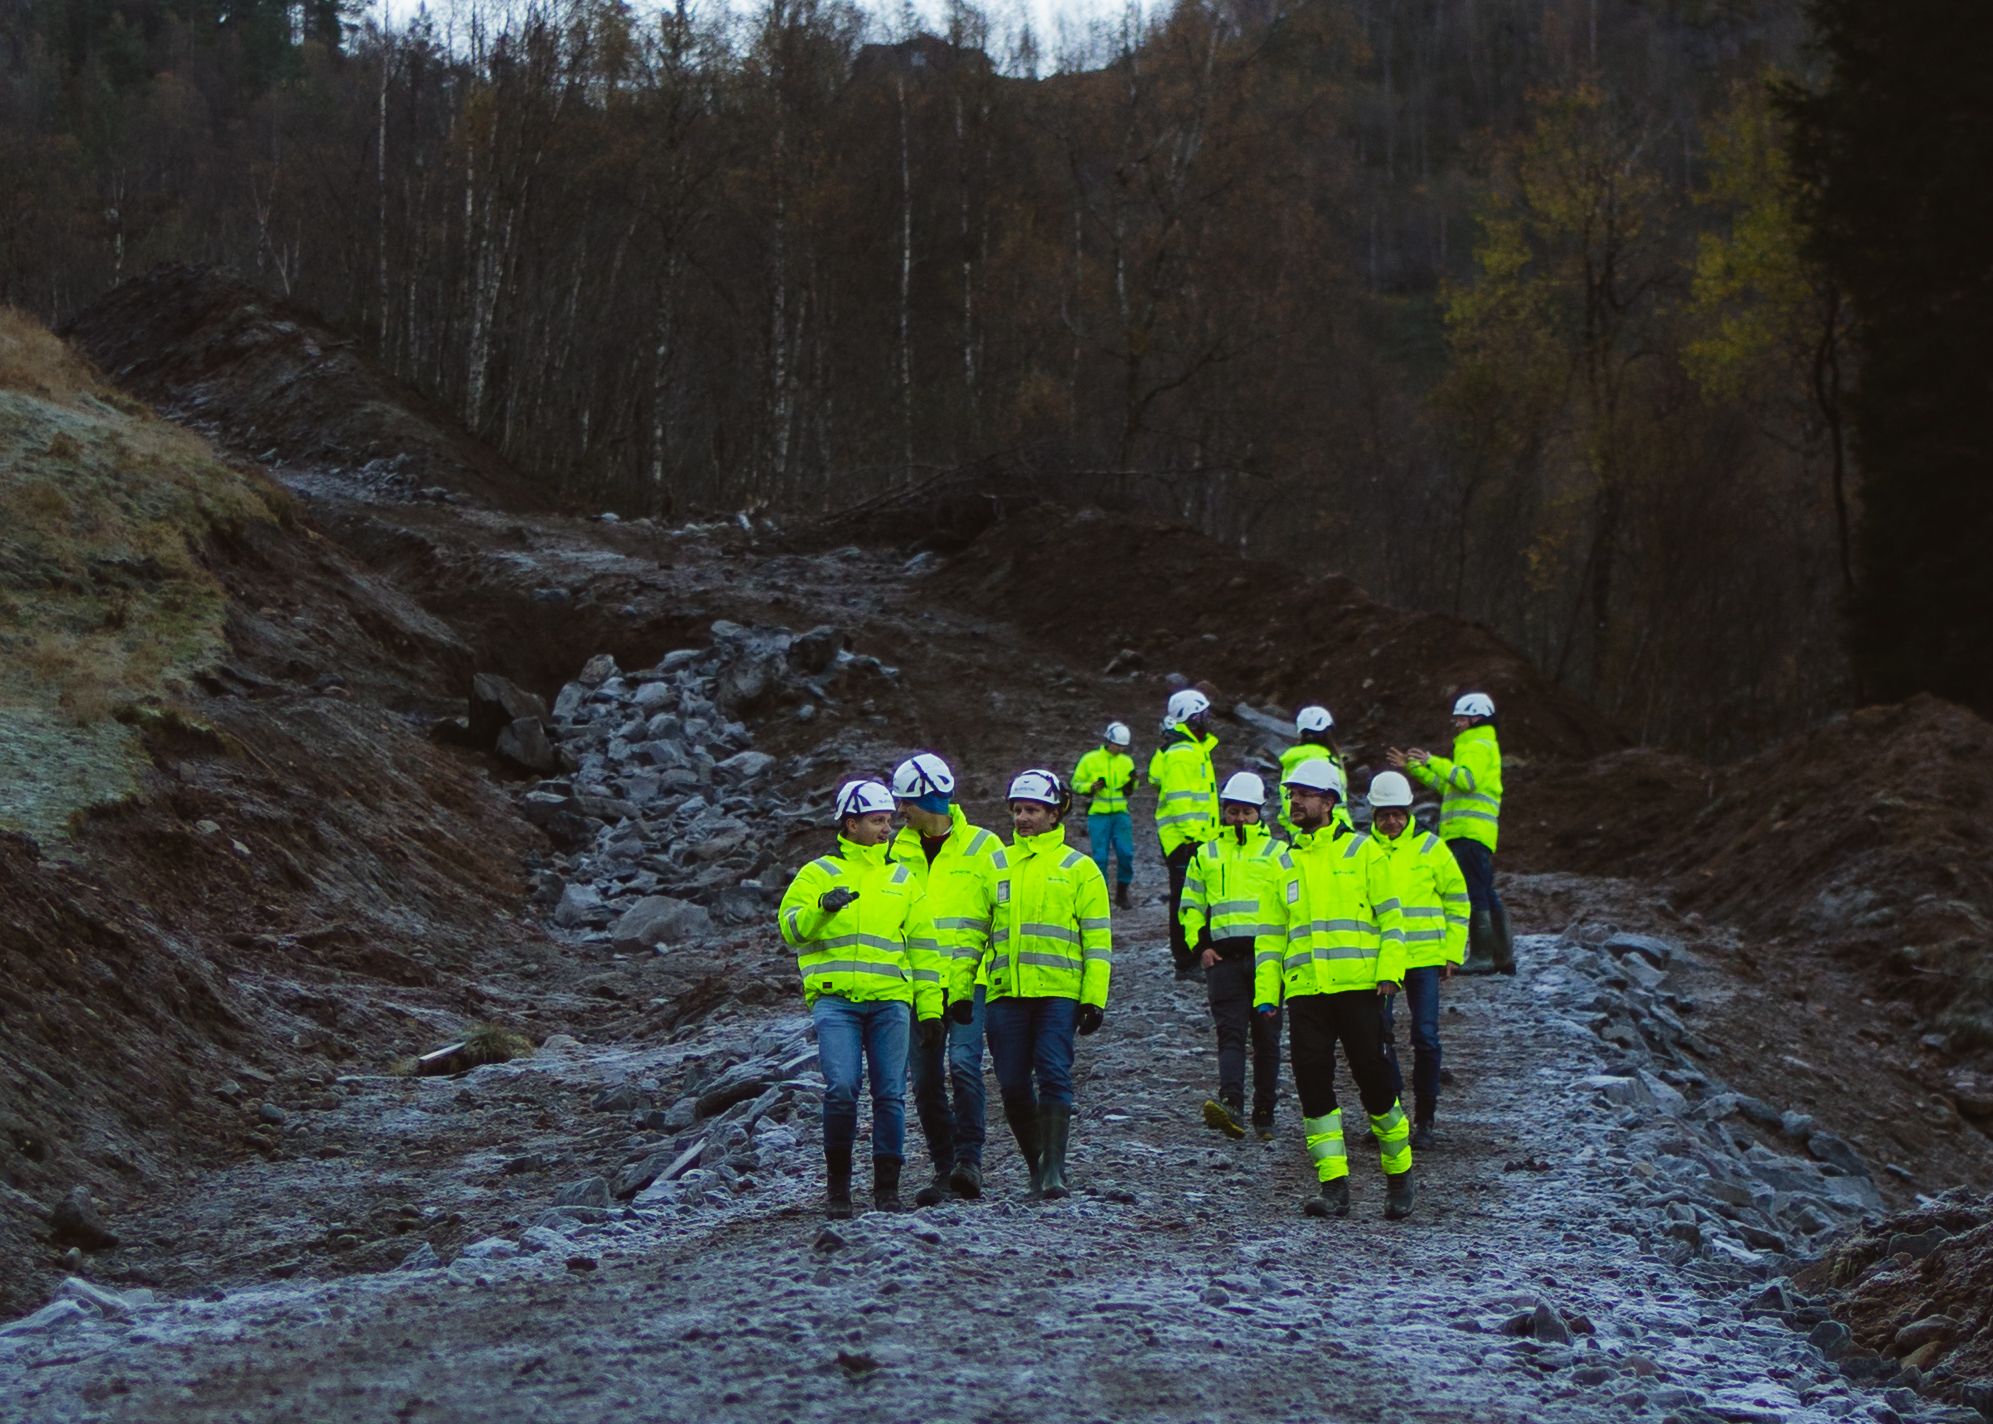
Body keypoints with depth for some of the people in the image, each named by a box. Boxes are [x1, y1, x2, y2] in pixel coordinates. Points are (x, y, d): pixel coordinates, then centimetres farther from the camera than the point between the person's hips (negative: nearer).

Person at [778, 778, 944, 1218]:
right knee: (841, 1088, -16)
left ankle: (887, 1187, 7)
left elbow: (922, 945, 20)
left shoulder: (903, 880, 20)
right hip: (834, 1000, -3)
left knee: (891, 1093, -2)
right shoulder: (818, 874, 11)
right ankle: (838, 1183, 0)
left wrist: (929, 1006, 13)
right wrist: (821, 907, -21)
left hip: (890, 1000, 3)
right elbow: (790, 926, 0)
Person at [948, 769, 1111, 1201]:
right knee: (1013, 1084, 2)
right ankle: (1037, 1165, 16)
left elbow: (1097, 940, 4)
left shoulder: (1079, 869, 7)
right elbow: (973, 931, 16)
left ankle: (1054, 1168, -15)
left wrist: (1094, 999, -4)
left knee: (1054, 1075, -14)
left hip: (1059, 991, -3)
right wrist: (960, 989, 8)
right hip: (1006, 991, 3)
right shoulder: (997, 866, 15)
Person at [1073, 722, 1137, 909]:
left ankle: (1122, 893, 9)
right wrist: (1091, 787, -16)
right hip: (1098, 815, -3)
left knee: (1126, 853, -6)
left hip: (1120, 814, 3)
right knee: (1100, 856, -4)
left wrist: (1131, 783, -5)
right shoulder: (1090, 760, -2)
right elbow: (1076, 784, 2)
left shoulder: (1126, 762, 8)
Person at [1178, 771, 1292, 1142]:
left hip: (1267, 957, -1)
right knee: (1230, 1034, -12)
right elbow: (1191, 905, 19)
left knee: (1266, 1039, 4)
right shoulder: (1206, 855, 15)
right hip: (1223, 957, 1)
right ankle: (1231, 1105, -27)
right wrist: (1200, 945, 5)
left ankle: (1264, 1114, 11)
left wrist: (1291, 954, -3)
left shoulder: (1278, 853, 8)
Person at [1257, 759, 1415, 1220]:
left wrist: (1389, 972, -11)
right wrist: (1266, 992, 11)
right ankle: (1333, 1185, -2)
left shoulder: (1361, 850, 5)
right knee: (1312, 1083, -4)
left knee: (1372, 1079, -2)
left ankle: (1399, 1176, 16)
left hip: (1357, 987, -4)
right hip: (1304, 990, 4)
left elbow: (1390, 917, 2)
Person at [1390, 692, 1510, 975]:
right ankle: (1503, 955, 13)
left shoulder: (1479, 746, -5)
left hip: (1471, 832, -11)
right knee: (1485, 895, 11)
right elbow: (1445, 784, 31)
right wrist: (1411, 767, 28)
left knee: (1475, 893, -12)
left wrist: (1433, 761, -22)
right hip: (1467, 833, 11)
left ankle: (1482, 955, -14)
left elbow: (1468, 779, -23)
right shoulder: (1473, 746, 27)